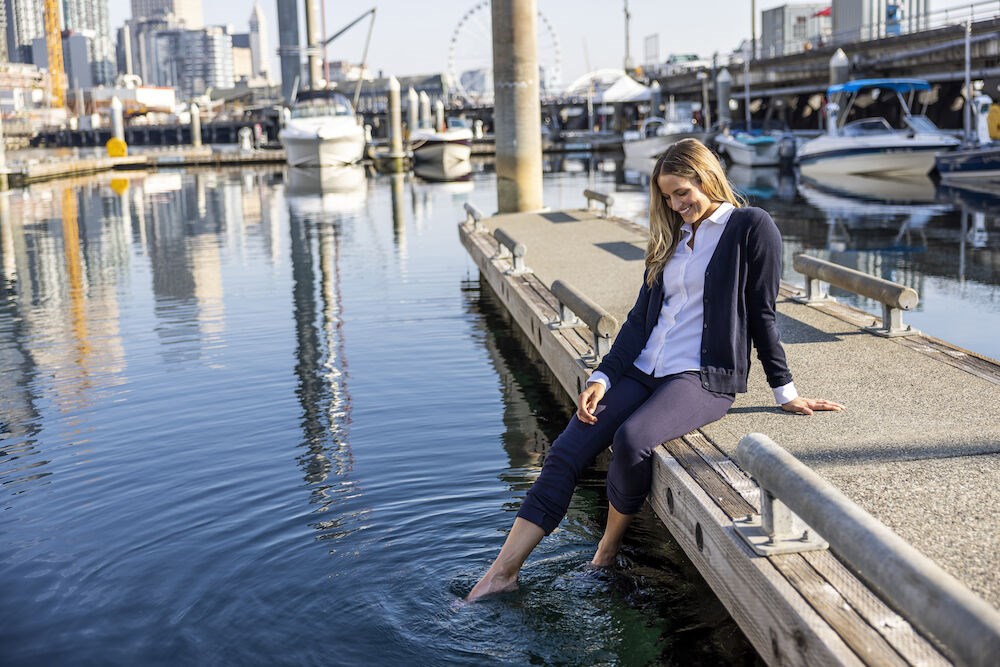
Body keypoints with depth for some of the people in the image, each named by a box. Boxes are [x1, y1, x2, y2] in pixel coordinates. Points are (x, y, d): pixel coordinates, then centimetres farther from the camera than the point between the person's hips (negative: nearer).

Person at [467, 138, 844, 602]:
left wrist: (784, 391, 2)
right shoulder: (672, 238, 19)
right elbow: (641, 316, 15)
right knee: (566, 452, -11)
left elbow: (761, 314, 0)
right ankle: (504, 571, -10)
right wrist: (602, 377, 4)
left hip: (705, 377, -6)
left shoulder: (751, 228, 0)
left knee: (632, 440, -33)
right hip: (644, 371, 6)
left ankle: (608, 548, -8)